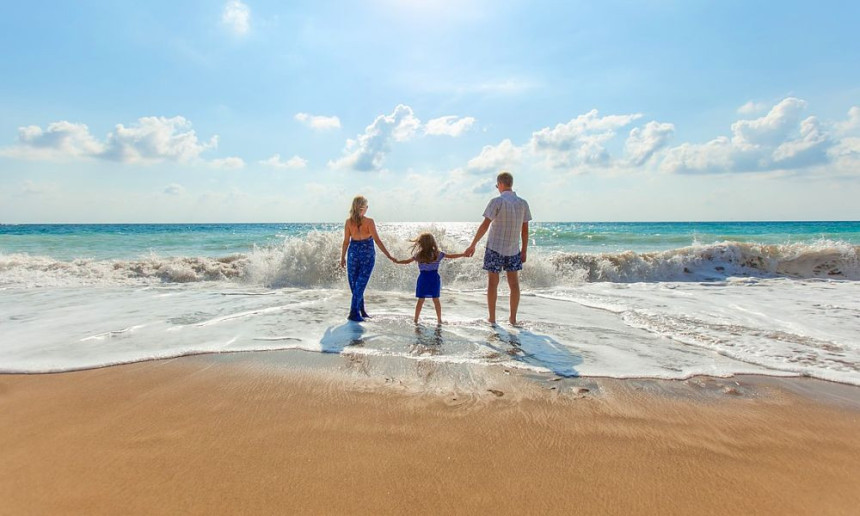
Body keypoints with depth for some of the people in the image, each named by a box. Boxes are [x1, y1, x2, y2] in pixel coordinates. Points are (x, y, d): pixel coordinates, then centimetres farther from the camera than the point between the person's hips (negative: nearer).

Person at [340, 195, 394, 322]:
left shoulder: (348, 222, -4)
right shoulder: (369, 221, -12)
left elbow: (346, 242, -1)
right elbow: (377, 240, -14)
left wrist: (342, 257, 10)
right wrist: (389, 256, -10)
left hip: (354, 253, 2)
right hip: (367, 254, -2)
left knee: (354, 283, 15)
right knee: (360, 284, 2)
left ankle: (361, 310, 23)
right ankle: (354, 313, -1)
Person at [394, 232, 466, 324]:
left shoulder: (418, 255, -5)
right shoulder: (438, 254, -3)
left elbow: (407, 261, 3)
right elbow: (451, 256, 2)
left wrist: (397, 261, 19)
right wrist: (463, 254, 13)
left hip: (423, 279, 0)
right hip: (434, 279, 0)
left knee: (420, 300, 7)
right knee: (436, 300, 9)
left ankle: (416, 319, 11)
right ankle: (439, 319, 15)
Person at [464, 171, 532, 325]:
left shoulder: (497, 202, -11)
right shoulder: (523, 203, 3)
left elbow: (485, 225, -14)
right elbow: (525, 230, 5)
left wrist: (473, 245, -8)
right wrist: (524, 250, 12)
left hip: (495, 248, -3)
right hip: (513, 249, 4)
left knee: (492, 283, 5)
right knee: (514, 283, 10)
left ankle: (492, 319, 9)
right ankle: (513, 318, 15)